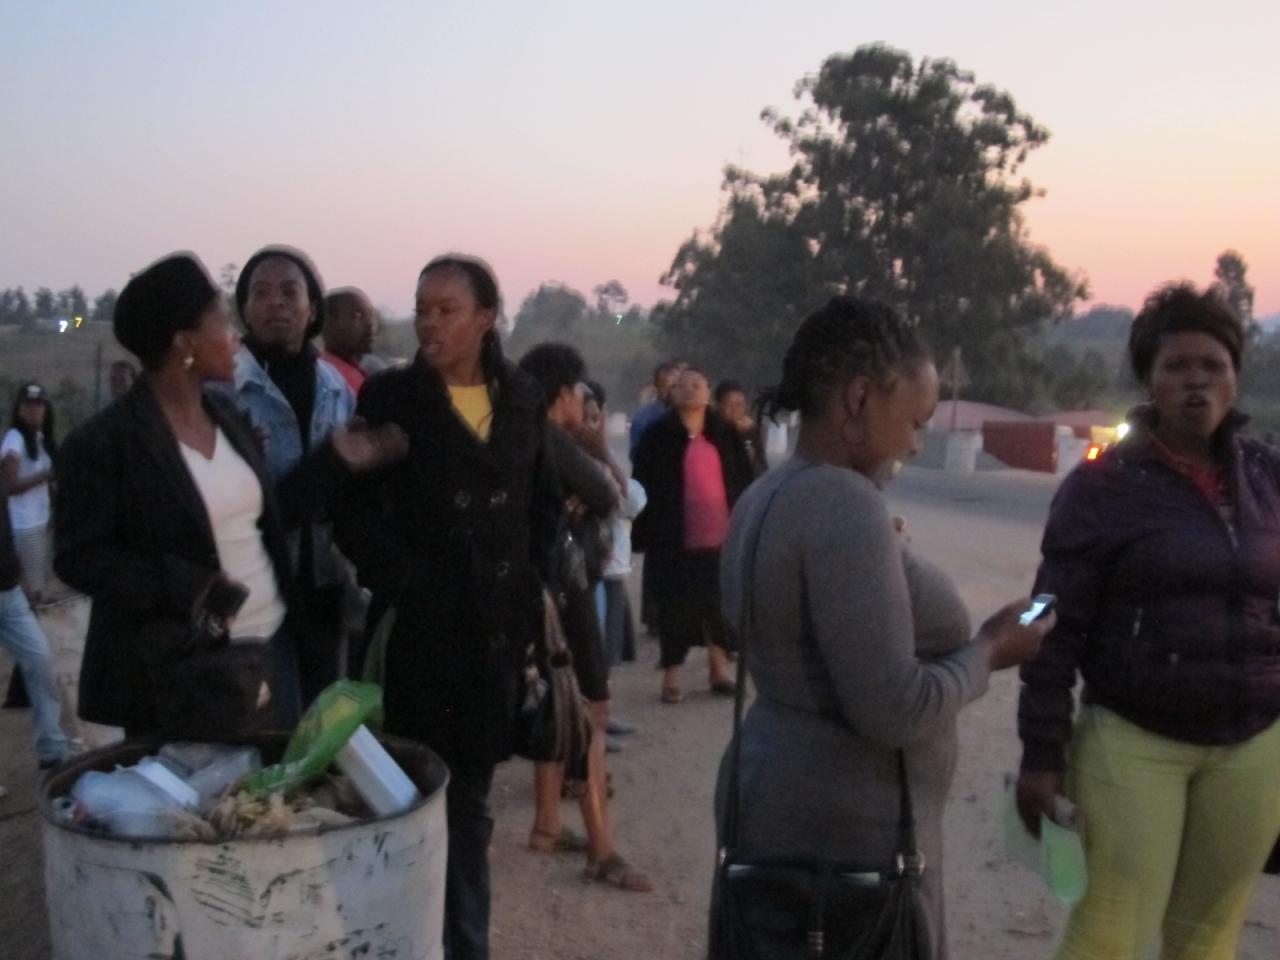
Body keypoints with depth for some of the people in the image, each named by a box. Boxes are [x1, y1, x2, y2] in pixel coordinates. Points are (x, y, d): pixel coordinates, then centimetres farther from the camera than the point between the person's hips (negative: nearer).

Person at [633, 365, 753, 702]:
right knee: (676, 607, 1)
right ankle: (672, 675, 10)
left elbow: (744, 483, 12)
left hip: (722, 536, 3)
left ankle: (720, 668, 21)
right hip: (675, 539, -3)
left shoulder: (726, 435, 10)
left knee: (721, 606, 9)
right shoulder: (658, 436, 0)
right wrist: (646, 535, -7)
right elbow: (644, 487, -2)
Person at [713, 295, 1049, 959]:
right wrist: (989, 651, -10)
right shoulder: (844, 503, -22)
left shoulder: (765, 497, 8)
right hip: (844, 829, -10)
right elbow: (894, 710, -25)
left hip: (779, 803, 10)